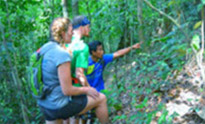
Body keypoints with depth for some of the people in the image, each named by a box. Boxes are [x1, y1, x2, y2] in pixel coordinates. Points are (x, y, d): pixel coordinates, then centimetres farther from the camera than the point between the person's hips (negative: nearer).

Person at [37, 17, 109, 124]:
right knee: (101, 99, 7)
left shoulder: (44, 48, 3)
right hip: (60, 106, -8)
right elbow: (67, 90, -23)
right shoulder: (62, 54, -24)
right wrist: (87, 90, -6)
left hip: (44, 104, 8)